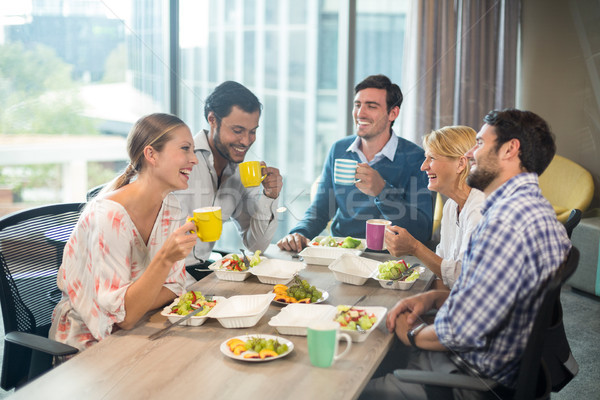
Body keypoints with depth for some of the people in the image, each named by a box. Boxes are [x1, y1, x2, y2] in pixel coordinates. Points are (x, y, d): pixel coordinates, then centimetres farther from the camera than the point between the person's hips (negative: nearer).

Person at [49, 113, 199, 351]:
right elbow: (123, 317, -26)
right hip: (87, 345, -7)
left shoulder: (170, 208, -1)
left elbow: (174, 286, 3)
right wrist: (164, 259, -38)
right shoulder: (109, 215, -25)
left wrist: (133, 312, -17)